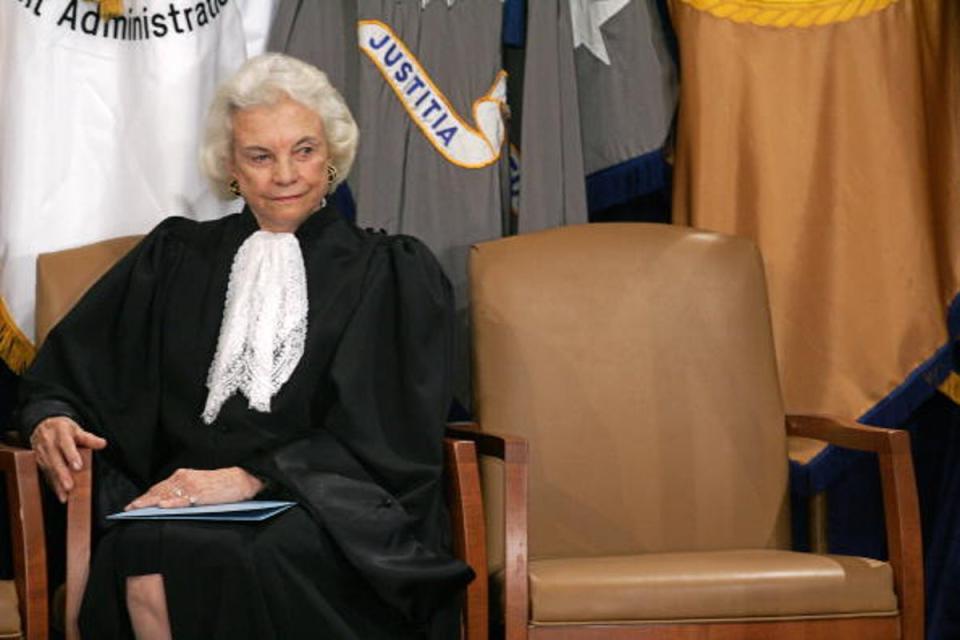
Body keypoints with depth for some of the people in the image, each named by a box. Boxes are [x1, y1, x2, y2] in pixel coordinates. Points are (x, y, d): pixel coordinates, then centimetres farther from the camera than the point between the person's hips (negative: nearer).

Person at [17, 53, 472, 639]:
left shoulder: (392, 272, 12)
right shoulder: (177, 256, 20)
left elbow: (384, 437, 0)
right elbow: (64, 373, 19)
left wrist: (252, 476, -14)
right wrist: (51, 420, -5)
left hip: (330, 507, -2)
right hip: (188, 504, 2)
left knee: (254, 561, -37)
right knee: (148, 562, -34)